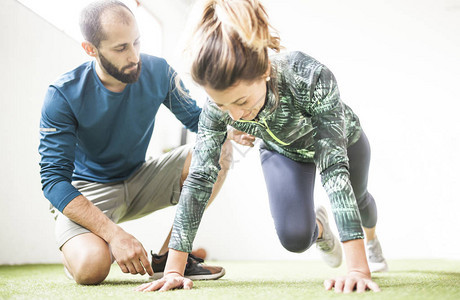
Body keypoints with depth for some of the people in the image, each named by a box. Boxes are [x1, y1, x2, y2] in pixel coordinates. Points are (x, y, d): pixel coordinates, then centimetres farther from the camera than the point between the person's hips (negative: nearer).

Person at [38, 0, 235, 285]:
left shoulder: (157, 72, -10)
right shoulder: (63, 95, -21)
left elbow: (197, 119, 3)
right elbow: (54, 178, -23)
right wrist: (113, 233, -35)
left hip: (139, 180, 5)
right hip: (88, 189, -4)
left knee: (219, 151, -16)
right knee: (90, 267, -34)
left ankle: (169, 254, -8)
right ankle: (77, 248, 6)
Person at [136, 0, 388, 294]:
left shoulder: (311, 77, -46)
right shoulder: (218, 104, -36)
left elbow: (333, 166, -47)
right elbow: (200, 177, -33)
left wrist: (358, 266, -51)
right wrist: (173, 270, -36)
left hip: (343, 140, -1)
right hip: (281, 150, 1)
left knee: (358, 200, 25)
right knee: (295, 238, -14)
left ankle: (371, 236, 64)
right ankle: (319, 227, 26)